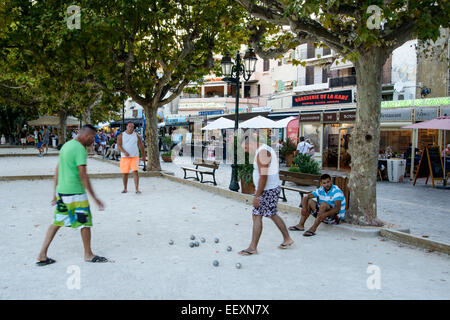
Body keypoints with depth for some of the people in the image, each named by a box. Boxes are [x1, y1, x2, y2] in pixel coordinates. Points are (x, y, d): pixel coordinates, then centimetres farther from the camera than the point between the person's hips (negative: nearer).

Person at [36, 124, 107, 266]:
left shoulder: (66, 145, 13)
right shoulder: (80, 149, -15)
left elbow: (57, 171, 18)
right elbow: (83, 176, -19)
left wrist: (55, 192, 24)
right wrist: (94, 197, -17)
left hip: (61, 191, 9)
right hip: (75, 192, -9)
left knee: (57, 222, 12)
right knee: (85, 222, 4)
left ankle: (42, 255, 13)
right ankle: (88, 254, 16)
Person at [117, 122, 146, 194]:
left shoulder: (136, 135, 6)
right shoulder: (121, 135, 3)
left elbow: (141, 146, 12)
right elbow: (119, 145, -8)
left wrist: (144, 156, 14)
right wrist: (124, 152, -25)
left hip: (135, 156, 0)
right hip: (124, 157, 0)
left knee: (135, 172, -13)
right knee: (125, 173, 6)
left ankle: (137, 189, -15)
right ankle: (125, 188, 22)